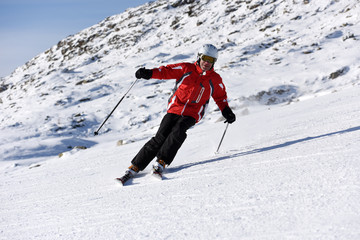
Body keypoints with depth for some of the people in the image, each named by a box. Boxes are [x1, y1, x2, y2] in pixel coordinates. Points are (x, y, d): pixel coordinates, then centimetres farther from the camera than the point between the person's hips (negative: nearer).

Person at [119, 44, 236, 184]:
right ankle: (135, 167, -8)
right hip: (174, 109, 0)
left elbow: (220, 96, 24)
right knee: (160, 138, -14)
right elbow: (166, 71, -1)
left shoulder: (215, 80, 8)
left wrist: (226, 111, 10)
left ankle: (161, 163, -28)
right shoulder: (186, 69, 4)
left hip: (191, 115, 0)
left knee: (178, 131, -31)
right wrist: (149, 73, -17)